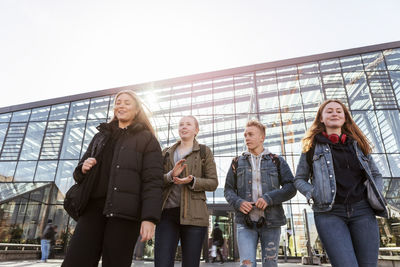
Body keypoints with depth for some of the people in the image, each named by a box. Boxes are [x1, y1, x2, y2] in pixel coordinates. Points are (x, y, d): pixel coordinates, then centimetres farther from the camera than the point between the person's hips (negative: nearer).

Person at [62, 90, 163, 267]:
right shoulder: (101, 136, 23)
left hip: (124, 212, -5)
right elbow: (79, 174, 27)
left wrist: (150, 218, -17)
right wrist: (83, 169, 2)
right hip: (93, 207, 5)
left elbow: (153, 181, -6)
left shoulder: (147, 139, 5)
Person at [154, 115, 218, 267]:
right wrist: (171, 175, -11)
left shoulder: (204, 151, 9)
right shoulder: (167, 153, 18)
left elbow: (213, 183, 4)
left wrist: (192, 181, -14)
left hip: (193, 214, -2)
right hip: (167, 213, 2)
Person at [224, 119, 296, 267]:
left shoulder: (277, 161, 7)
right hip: (245, 222, 0)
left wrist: (269, 198, -14)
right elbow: (228, 190, 11)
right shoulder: (237, 162, 10)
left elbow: (291, 187, 0)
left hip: (271, 222, 0)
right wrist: (238, 202, -10)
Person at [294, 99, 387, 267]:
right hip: (329, 212, -3)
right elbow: (299, 179, 10)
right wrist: (313, 194, -8)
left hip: (362, 210, 4)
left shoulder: (358, 144, 16)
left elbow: (376, 174, 24)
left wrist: (376, 195, 6)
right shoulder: (312, 146, 7)